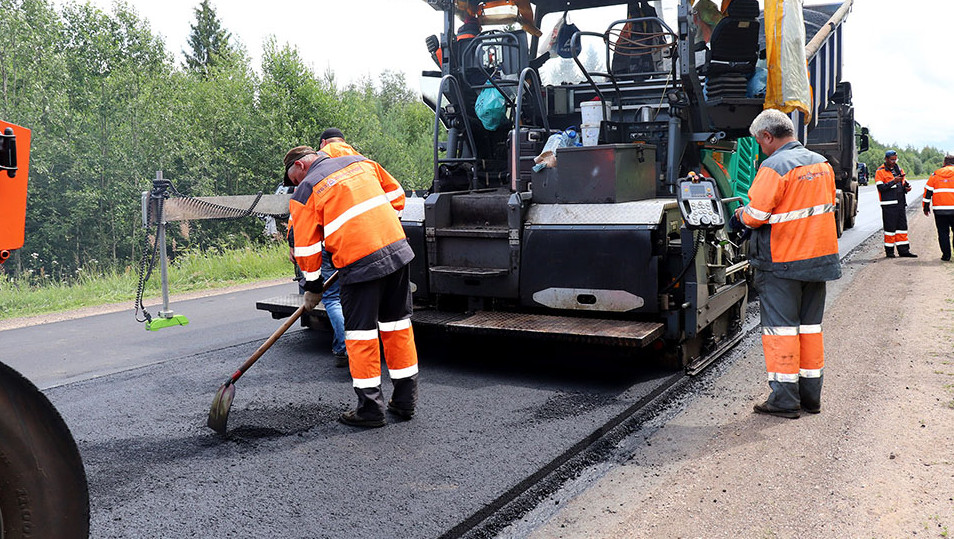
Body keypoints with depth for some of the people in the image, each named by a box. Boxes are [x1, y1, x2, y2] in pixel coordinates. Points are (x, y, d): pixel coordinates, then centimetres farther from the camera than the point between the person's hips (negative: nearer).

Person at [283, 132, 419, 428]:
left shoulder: (306, 191, 1)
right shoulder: (361, 162, 15)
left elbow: (307, 246, 3)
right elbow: (396, 197, 21)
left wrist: (313, 286, 16)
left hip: (359, 262, -6)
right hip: (397, 249, 6)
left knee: (360, 332, 5)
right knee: (397, 324, 14)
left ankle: (370, 408, 10)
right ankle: (405, 400, 21)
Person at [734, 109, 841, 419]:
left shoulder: (774, 167, -16)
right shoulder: (822, 164, 10)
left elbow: (756, 216, -19)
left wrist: (741, 214, 2)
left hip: (782, 262, -7)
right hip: (820, 257, 7)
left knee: (781, 327, 0)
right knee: (810, 326, 13)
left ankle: (785, 399, 4)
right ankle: (811, 396, 20)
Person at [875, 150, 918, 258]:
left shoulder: (899, 170, 16)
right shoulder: (880, 171, -4)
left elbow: (904, 183, 26)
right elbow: (881, 187, -14)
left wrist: (907, 187, 4)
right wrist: (893, 182, -22)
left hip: (900, 203, 7)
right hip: (888, 203, -7)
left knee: (902, 226, 7)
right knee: (890, 227, -3)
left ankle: (904, 250, 11)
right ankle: (889, 251, 6)